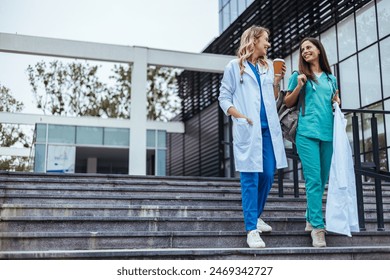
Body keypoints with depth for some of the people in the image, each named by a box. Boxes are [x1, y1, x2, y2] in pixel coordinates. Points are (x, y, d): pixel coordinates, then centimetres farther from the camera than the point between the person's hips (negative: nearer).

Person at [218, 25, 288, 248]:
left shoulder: (268, 66, 20)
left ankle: (256, 216, 24)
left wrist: (277, 81, 6)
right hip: (248, 129, -5)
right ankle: (252, 229, -4)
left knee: (268, 175, 5)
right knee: (250, 178, -7)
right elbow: (224, 98, 2)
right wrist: (240, 117, -12)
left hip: (268, 128, 6)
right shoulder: (235, 66, 5)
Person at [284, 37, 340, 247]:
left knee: (323, 180, 6)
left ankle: (311, 218, 21)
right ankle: (317, 227, -9)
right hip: (307, 132, -4)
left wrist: (337, 101, 8)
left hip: (328, 133, 4)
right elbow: (288, 103, 10)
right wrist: (298, 86, -6)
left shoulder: (330, 78, 19)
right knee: (313, 179, -11)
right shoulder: (299, 76, 9)